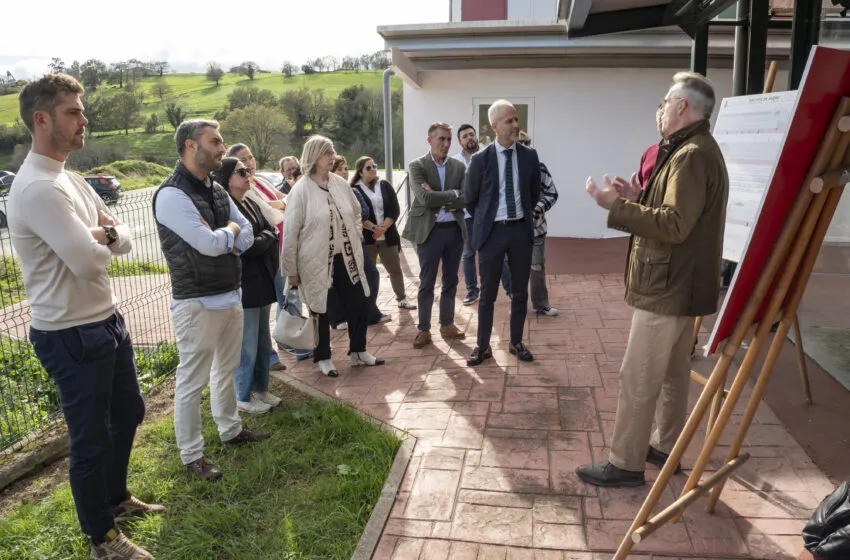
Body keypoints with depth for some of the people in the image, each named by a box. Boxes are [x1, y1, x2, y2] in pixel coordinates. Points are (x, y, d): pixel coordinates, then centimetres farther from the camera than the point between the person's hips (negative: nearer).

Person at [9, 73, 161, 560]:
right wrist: (101, 236, -5)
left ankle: (116, 498, 46)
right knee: (90, 436, 7)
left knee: (128, 412, 23)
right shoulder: (38, 188, -21)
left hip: (107, 322, 10)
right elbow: (89, 261, -26)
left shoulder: (70, 180, 10)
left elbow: (125, 240, 8)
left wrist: (105, 232, -14)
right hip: (72, 336, -9)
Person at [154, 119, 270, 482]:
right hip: (198, 303, -8)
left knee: (226, 369, 22)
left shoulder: (217, 190, 9)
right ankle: (191, 455, 17)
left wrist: (224, 240, -10)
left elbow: (247, 235, 9)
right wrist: (231, 229, -5)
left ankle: (230, 429, 39)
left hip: (231, 295, 8)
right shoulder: (172, 195, -17)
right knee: (192, 381, 3)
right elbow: (209, 243, -25)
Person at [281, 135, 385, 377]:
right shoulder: (301, 191, -13)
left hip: (346, 258, 5)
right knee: (321, 311, 9)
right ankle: (323, 358, 28)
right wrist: (291, 269, -9)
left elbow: (356, 212, 18)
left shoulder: (341, 184, 3)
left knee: (358, 304, 9)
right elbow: (290, 233, -11)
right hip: (316, 262, -5)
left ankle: (358, 351, 29)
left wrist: (357, 238, 8)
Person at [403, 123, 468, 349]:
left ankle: (447, 325, 25)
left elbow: (465, 199, -4)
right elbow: (425, 198, -18)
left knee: (451, 281, 12)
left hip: (455, 229, 4)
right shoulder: (417, 166, -4)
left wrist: (438, 199, -12)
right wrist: (453, 195, -11)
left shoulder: (458, 166, 6)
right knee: (427, 283, 3)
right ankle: (423, 330, 13)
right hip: (429, 230, -4)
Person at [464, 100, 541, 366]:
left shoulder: (529, 156, 0)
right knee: (488, 293, 5)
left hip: (521, 230, 3)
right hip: (492, 231, -2)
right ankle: (483, 346, 18)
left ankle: (516, 343, 25)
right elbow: (469, 199, 5)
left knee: (520, 291, 10)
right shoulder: (480, 159, -7)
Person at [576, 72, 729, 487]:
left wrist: (617, 207, -24)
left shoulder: (691, 155, -19)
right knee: (672, 373, 18)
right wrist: (638, 200, 8)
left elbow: (674, 225, -27)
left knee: (637, 379, -5)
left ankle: (625, 464, 4)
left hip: (668, 287, -11)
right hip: (679, 284, 11)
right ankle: (665, 446, 30)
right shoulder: (697, 151, 16)